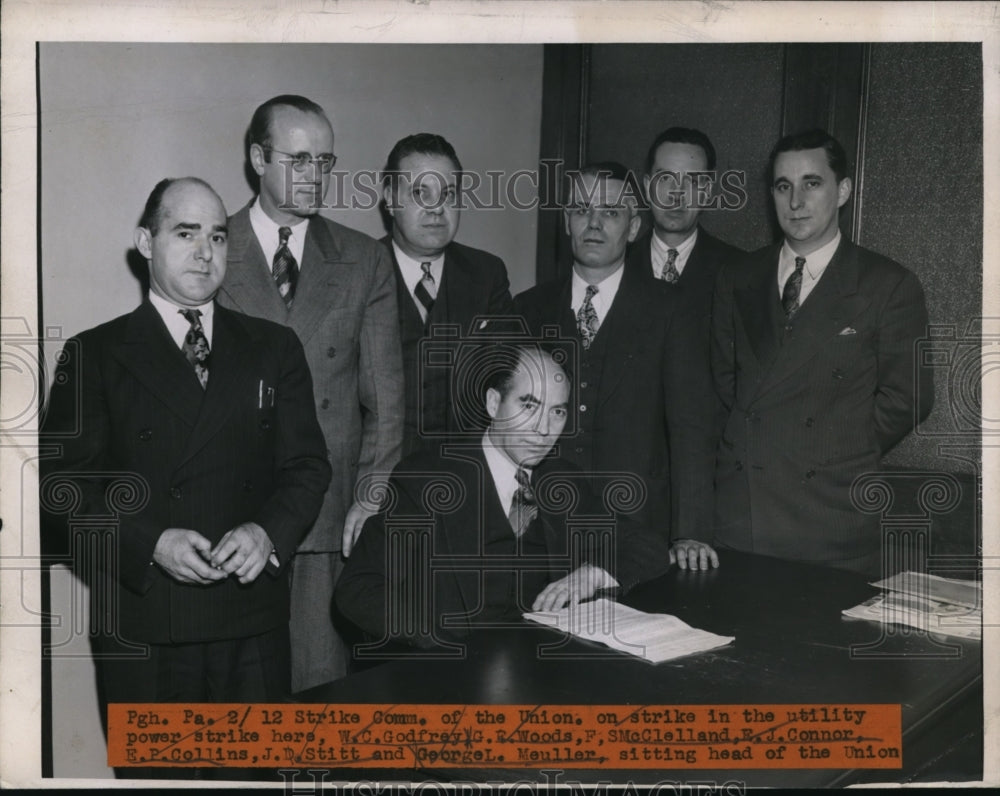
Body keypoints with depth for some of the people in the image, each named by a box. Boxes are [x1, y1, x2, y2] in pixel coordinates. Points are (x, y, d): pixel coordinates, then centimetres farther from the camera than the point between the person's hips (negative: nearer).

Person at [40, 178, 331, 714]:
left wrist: (268, 531, -13)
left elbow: (308, 465, 5)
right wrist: (151, 543, -17)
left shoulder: (274, 348, 10)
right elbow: (62, 487, -3)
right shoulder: (94, 354, 3)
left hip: (256, 628, 2)